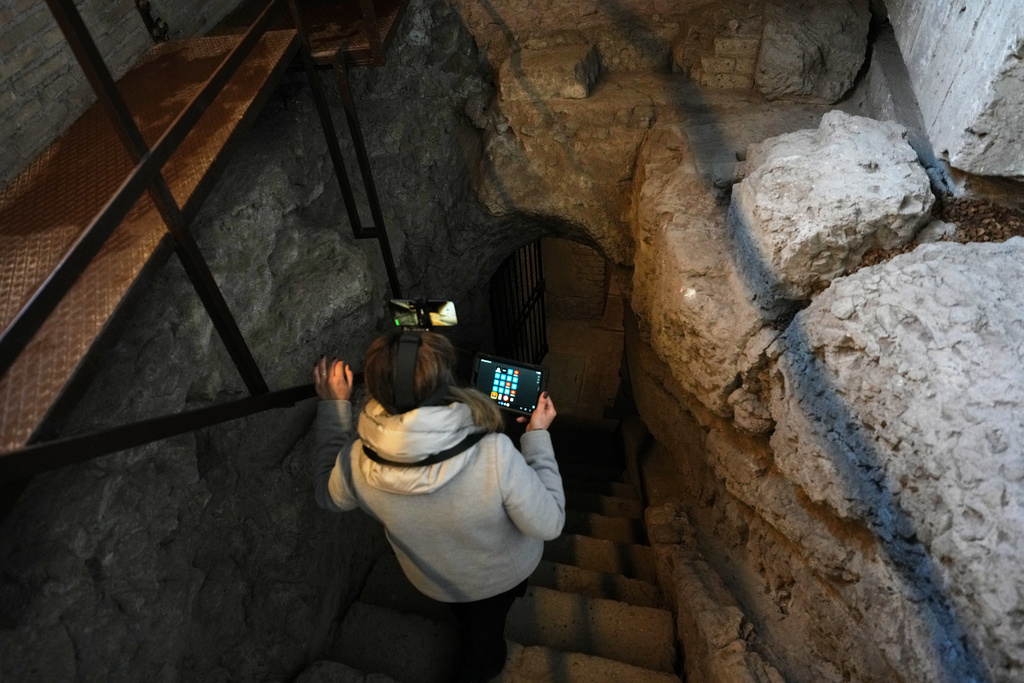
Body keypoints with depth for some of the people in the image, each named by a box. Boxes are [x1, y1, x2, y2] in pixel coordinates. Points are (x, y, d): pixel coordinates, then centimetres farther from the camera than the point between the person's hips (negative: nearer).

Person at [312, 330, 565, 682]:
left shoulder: (357, 462, -35)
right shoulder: (495, 454, -46)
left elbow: (329, 494, -9)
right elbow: (548, 525, -29)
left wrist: (334, 406, -8)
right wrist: (538, 435, -22)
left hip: (434, 582, 1)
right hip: (502, 572, 0)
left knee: (468, 616, 39)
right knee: (486, 626, 39)